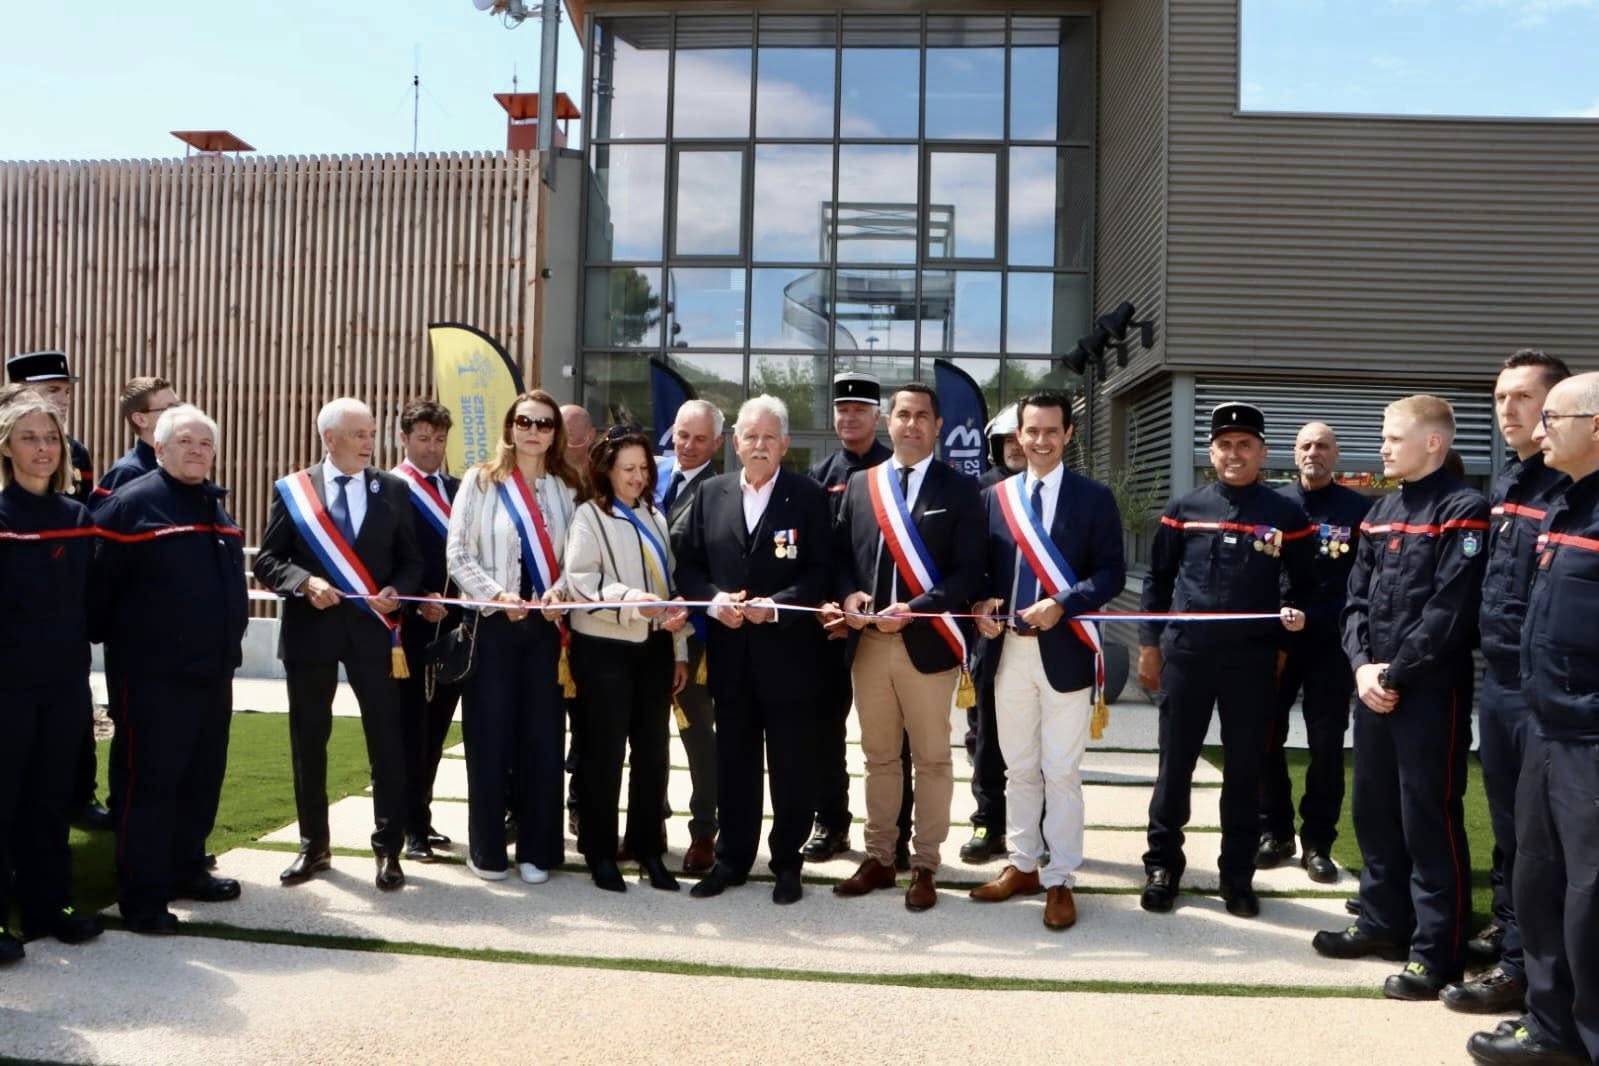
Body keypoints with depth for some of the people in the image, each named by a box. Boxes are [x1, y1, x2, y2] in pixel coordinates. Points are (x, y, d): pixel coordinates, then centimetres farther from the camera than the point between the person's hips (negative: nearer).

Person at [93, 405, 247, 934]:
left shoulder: (215, 505, 14)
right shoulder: (132, 502, -10)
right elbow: (100, 582, -13)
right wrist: (117, 637, -5)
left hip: (213, 670, 8)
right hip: (155, 674, -7)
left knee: (203, 777, 15)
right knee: (150, 781, -1)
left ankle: (187, 869, 29)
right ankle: (142, 897, 7)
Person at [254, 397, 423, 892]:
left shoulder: (392, 489, 4)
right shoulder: (292, 489, 1)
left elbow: (411, 560, 6)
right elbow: (267, 560, 0)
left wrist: (396, 591, -13)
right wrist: (305, 582, -17)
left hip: (370, 627, 0)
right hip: (310, 628, 0)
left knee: (386, 738, -2)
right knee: (308, 740, 10)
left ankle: (388, 849, 9)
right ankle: (314, 845, 25)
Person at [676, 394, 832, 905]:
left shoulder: (809, 497, -2)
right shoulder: (710, 494, 8)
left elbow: (821, 574, -6)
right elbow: (688, 567, 8)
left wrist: (775, 606, -19)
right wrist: (713, 600, -11)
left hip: (788, 652, -3)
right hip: (729, 653, 3)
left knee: (791, 766, 5)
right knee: (733, 762, 12)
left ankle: (787, 862, 19)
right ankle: (732, 857, 24)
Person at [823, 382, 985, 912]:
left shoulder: (960, 489, -1)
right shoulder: (859, 485, 11)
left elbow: (969, 571, -7)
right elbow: (841, 554, 12)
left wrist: (915, 610, -18)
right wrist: (849, 595, -8)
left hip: (927, 642, -3)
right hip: (868, 642, 4)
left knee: (931, 760, 6)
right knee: (878, 758, 13)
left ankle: (924, 866, 16)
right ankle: (878, 858, 24)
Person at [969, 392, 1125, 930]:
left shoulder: (1094, 497, -1)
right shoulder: (995, 496, 8)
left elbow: (1112, 573, -6)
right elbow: (981, 567, 11)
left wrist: (1061, 605, -18)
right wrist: (983, 605, -9)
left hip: (1065, 652, -3)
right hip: (1009, 651, 4)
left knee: (1061, 774, 2)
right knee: (1018, 769, 14)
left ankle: (1060, 881, 12)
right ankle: (1023, 865, 27)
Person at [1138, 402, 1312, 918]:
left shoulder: (1286, 515, 3)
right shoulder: (1184, 508, 4)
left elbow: (1300, 584, 10)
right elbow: (1158, 579, 8)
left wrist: (1295, 612, -12)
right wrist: (1149, 643, 5)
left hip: (1253, 659, 0)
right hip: (1185, 653, 0)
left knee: (1245, 769, 8)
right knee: (1175, 763, 7)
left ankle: (1238, 875, 20)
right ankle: (1163, 865, 19)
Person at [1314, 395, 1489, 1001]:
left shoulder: (1463, 510, -9)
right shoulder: (1381, 512, 15)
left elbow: (1450, 610, -17)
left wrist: (1395, 674, -15)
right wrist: (1362, 665, -3)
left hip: (1431, 691, -7)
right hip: (1374, 688, 8)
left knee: (1429, 819, -2)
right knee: (1374, 810, 15)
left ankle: (1436, 951, 8)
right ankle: (1382, 923, 29)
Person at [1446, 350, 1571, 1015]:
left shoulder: (1573, 488, -14)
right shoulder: (1506, 482, 13)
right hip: (1497, 677, 8)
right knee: (1505, 820, 19)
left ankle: (1523, 966, 11)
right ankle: (1505, 928, 33)